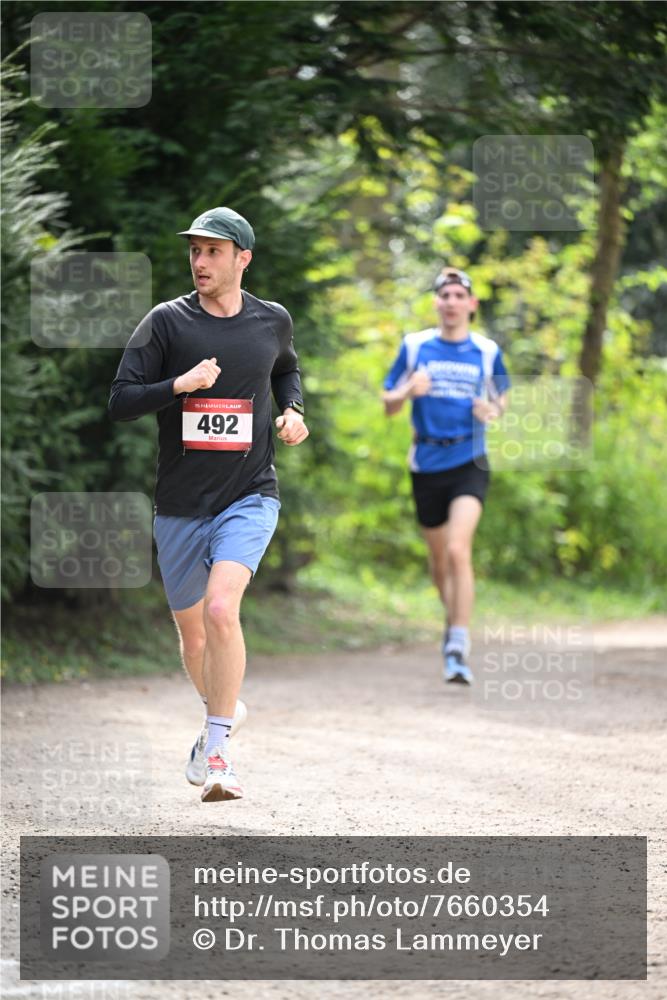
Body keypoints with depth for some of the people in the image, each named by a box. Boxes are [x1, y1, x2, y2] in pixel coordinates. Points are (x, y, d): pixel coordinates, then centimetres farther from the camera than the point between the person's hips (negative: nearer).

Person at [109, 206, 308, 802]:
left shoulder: (272, 322, 3)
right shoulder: (167, 322, -3)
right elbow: (120, 403, -8)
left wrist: (293, 409, 7)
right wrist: (180, 385, -22)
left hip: (249, 496, -1)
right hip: (180, 505, 2)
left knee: (221, 608, -24)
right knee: (191, 631, 13)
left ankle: (215, 751, -18)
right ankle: (224, 711, 44)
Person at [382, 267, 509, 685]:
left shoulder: (487, 351, 3)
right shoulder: (415, 346, 4)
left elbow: (502, 396, 20)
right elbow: (389, 405, 9)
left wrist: (493, 410, -3)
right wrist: (409, 391, -14)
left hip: (470, 462, -2)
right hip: (427, 463, 2)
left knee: (458, 550, -20)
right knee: (439, 557, 12)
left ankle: (459, 649, -20)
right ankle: (454, 621, 38)